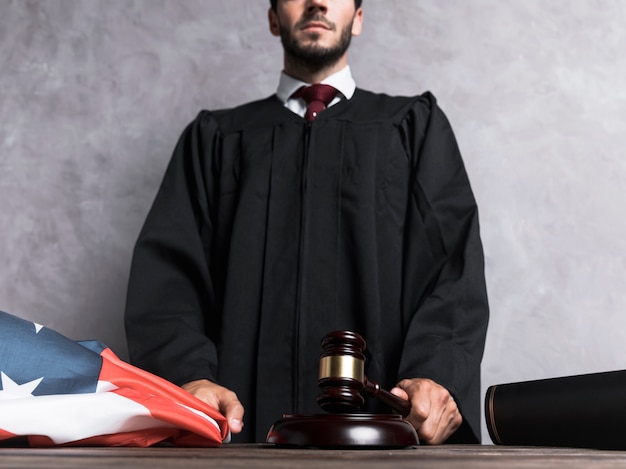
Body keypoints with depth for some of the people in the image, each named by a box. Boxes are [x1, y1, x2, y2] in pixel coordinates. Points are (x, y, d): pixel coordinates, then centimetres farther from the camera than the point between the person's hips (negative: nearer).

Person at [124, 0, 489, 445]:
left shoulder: (417, 126, 16)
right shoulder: (215, 137, 18)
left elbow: (455, 262, 3)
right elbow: (170, 267, 6)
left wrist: (436, 373, -16)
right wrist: (188, 374, -13)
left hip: (381, 416, 1)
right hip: (243, 418, 0)